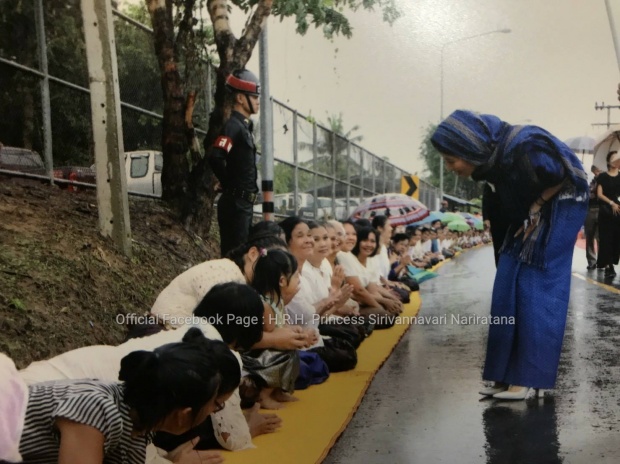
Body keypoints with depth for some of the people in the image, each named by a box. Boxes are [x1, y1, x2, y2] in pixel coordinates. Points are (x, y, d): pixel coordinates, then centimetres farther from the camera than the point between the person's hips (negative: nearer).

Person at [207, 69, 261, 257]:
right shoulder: (233, 125, -13)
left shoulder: (244, 126, 15)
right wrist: (230, 186, -15)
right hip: (235, 202, -9)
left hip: (244, 203, 9)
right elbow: (215, 157, -28)